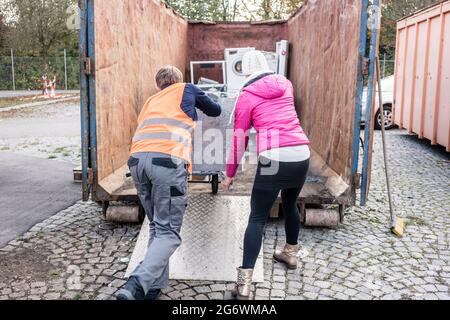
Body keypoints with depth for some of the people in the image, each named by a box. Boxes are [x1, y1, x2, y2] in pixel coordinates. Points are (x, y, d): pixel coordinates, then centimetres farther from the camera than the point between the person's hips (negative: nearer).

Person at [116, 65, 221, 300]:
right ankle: (136, 287, -21)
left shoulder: (151, 101, 34)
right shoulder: (187, 89, 25)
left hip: (137, 158, 5)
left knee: (157, 226, 19)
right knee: (168, 233, -3)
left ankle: (154, 286, 16)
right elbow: (216, 111, 37)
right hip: (168, 160, -5)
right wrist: (200, 106, 58)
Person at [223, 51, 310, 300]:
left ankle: (244, 282, -7)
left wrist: (230, 173, 15)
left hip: (273, 158, -5)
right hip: (301, 154, 5)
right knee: (290, 204, 29)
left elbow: (239, 137, 6)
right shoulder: (286, 84, 16)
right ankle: (290, 253, 46)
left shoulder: (247, 95, 5)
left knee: (257, 218, 0)